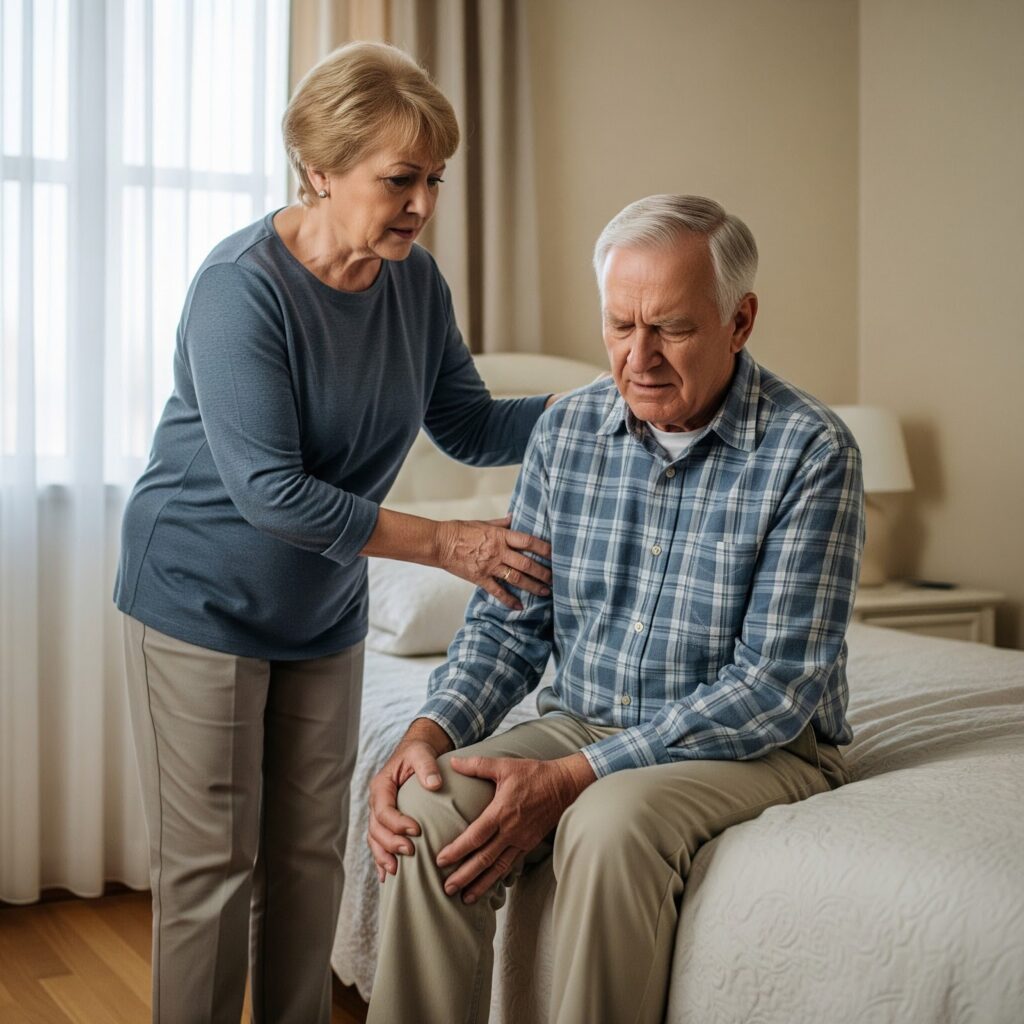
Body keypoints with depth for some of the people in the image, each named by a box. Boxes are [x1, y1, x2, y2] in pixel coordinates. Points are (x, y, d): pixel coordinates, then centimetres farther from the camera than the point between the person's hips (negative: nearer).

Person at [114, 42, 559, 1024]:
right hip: (204, 602, -6)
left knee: (310, 855, 13)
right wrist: (443, 543, -26)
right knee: (211, 866, 1)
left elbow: (471, 426, 6)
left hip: (323, 610, 6)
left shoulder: (415, 281, -3)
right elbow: (269, 491, -26)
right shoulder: (240, 286, -22)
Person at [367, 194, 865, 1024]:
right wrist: (429, 733, -14)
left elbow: (776, 686, -19)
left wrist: (573, 776, -24)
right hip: (581, 726, 4)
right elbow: (509, 620, 7)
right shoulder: (567, 430, 2)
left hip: (758, 748, -4)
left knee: (611, 824, -34)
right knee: (432, 810, -22)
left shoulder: (811, 451, -14)